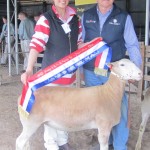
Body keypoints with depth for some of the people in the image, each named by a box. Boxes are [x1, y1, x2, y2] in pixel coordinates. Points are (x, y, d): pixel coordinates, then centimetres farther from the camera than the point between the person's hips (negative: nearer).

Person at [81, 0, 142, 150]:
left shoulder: (124, 17, -3)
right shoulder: (86, 16, 5)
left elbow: (132, 45, 0)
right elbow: (81, 41, 11)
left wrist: (136, 67, -10)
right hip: (90, 71, 3)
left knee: (118, 109, 0)